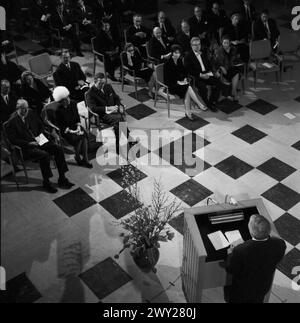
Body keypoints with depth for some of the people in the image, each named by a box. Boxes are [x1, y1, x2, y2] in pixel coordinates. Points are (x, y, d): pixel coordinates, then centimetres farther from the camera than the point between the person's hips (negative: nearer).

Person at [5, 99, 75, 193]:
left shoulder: (31, 113, 8)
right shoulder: (12, 121, -10)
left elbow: (40, 125, 22)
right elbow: (13, 140, -12)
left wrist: (42, 134, 2)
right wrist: (29, 143, -20)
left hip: (39, 140, 7)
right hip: (26, 148, -7)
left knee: (58, 149, -12)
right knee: (44, 155, -31)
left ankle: (62, 179, -5)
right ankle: (46, 182, -13)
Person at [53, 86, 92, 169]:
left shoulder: (73, 104, -1)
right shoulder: (59, 110, -16)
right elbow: (60, 125, -11)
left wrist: (78, 127, -6)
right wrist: (71, 131, -20)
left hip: (75, 126, 5)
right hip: (65, 130, -5)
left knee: (84, 134, -24)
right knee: (78, 138, -29)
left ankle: (85, 158, -17)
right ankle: (78, 158, -5)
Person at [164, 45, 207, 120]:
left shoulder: (180, 61, 10)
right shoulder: (167, 64, -9)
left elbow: (184, 72, 18)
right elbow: (167, 78, -12)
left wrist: (185, 79, -3)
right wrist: (177, 82, -19)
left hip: (181, 82, 6)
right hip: (171, 85, -6)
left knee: (187, 91, -28)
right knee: (188, 87, -29)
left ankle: (188, 112, -29)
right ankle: (199, 104, -25)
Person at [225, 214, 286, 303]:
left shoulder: (240, 251, -42)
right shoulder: (280, 244, -30)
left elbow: (230, 270, -21)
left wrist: (230, 254, -2)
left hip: (243, 289, -3)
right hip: (264, 286, 4)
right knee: (258, 300, 34)